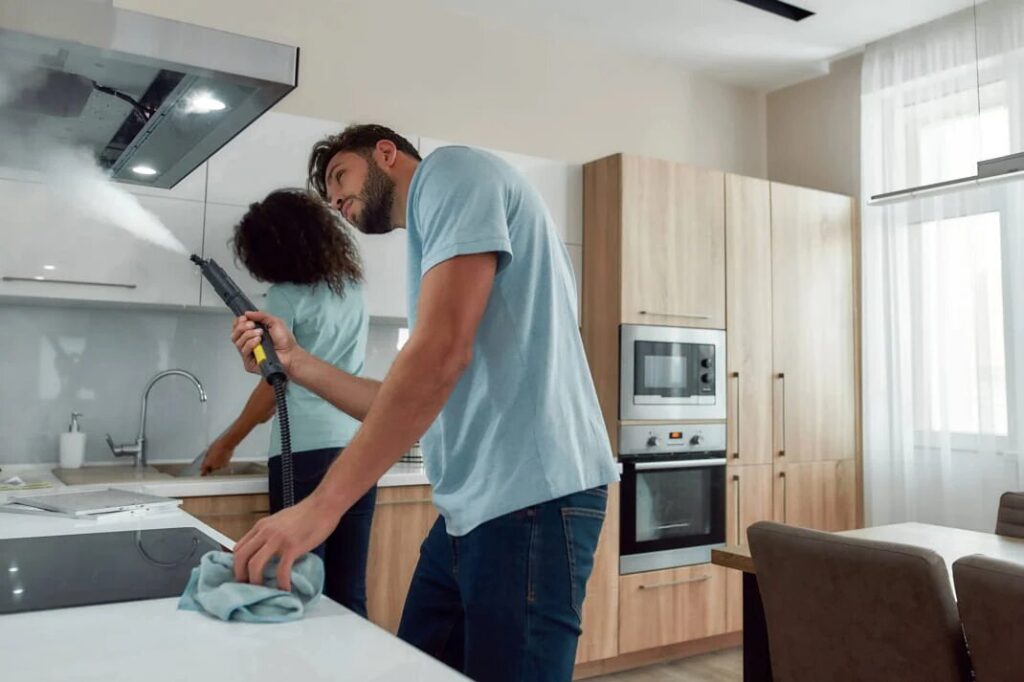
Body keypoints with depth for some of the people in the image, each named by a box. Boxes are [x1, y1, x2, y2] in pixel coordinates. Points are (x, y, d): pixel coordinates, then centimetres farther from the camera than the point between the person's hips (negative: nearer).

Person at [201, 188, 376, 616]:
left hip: (306, 450, -6)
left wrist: (226, 443, 12)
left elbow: (273, 383, 0)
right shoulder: (352, 288, 14)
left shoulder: (287, 296, -3)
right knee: (350, 593, 7)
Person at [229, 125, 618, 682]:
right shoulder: (432, 232, 22)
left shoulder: (452, 171, -5)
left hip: (531, 500, -9)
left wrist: (321, 505, -20)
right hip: (470, 508, 9)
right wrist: (295, 362, 14)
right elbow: (408, 408, 17)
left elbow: (440, 355, -20)